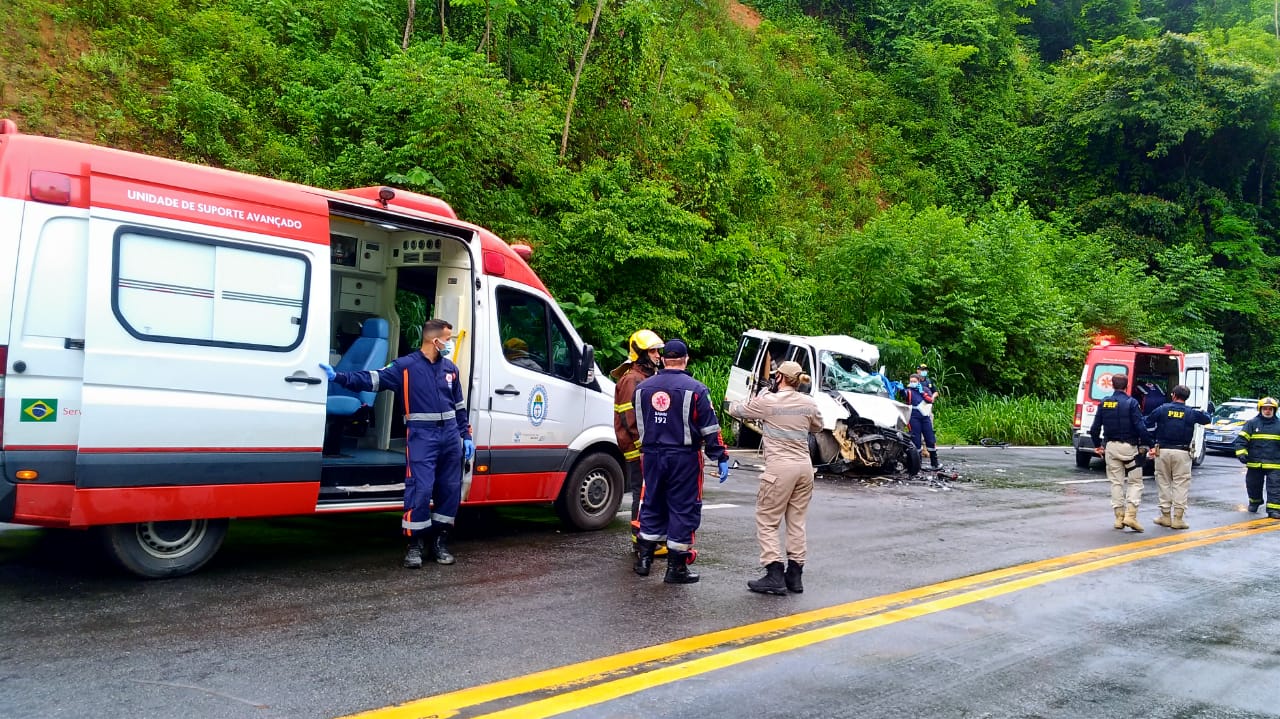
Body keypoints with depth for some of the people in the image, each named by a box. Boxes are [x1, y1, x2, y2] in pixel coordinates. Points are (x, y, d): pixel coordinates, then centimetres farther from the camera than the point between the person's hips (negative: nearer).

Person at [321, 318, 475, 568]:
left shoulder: (450, 368, 13)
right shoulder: (406, 366, -4)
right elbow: (373, 380, -11)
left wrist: (466, 436, 14)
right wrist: (339, 377, -22)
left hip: (450, 435, 6)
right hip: (421, 436, -5)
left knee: (450, 489, 8)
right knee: (420, 490, -12)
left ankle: (440, 540, 21)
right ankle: (414, 545, 0)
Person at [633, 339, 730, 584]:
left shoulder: (642, 388, 6)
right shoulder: (696, 389, -9)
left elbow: (638, 425, 16)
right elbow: (710, 429, -9)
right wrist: (721, 458, -3)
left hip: (651, 456, 5)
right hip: (683, 457, -5)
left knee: (652, 505, 17)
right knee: (683, 509, 3)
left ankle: (644, 558, 22)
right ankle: (676, 568, 6)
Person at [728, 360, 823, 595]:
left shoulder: (767, 401, -8)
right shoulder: (809, 403, 6)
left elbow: (735, 410, 5)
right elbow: (817, 427, 24)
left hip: (780, 468, -5)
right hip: (804, 466, 6)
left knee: (767, 522, 3)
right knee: (797, 522, 13)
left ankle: (775, 576, -5)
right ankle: (794, 575, 16)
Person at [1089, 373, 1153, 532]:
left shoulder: (1104, 403, 3)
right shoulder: (1131, 403, -9)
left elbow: (1095, 428, 7)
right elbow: (1140, 427, -15)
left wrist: (1097, 445, 20)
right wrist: (1148, 444, -6)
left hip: (1111, 447, 4)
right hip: (1128, 447, -4)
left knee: (1116, 482, 10)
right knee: (1135, 482, 6)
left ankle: (1119, 517, 10)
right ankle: (1130, 515, -7)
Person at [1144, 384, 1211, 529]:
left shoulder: (1162, 409, -1)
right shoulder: (1192, 413, 1)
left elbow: (1146, 423, -4)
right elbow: (1208, 419, 20)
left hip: (1162, 451, 0)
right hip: (1182, 452, 0)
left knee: (1163, 483, 9)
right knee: (1181, 485, 3)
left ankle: (1165, 516, 12)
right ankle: (1178, 518, -1)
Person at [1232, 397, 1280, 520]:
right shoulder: (1251, 424, 3)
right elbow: (1241, 439, -2)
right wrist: (1241, 453, -15)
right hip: (1254, 463, 0)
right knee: (1253, 485, 13)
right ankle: (1254, 502, 36)